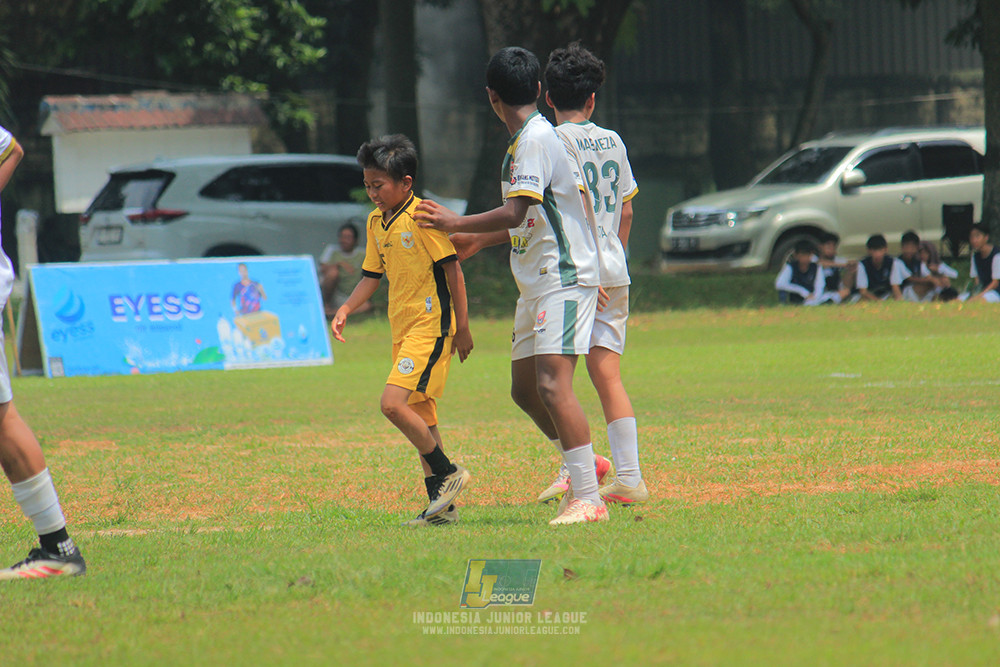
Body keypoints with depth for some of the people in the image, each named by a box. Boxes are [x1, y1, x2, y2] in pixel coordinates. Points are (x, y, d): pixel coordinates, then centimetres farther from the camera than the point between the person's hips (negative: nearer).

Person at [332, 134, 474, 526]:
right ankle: (442, 505, 14)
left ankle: (448, 473, -7)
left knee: (393, 403, -20)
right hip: (403, 328, 9)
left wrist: (462, 328, -11)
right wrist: (345, 310, 4)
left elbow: (452, 269, -11)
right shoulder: (376, 222, 11)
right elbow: (372, 274, 20)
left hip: (431, 325, -9)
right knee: (419, 415, 9)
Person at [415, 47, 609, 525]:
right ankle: (582, 464, 31)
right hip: (538, 285, 10)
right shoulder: (524, 141, 16)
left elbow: (514, 214, -23)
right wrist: (481, 240, 32)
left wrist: (457, 224, -11)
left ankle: (588, 499, -23)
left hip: (564, 277, -10)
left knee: (552, 383, -20)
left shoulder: (536, 139, -14)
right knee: (524, 388, 15)